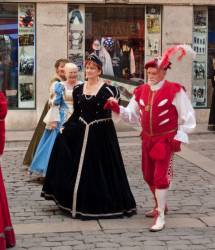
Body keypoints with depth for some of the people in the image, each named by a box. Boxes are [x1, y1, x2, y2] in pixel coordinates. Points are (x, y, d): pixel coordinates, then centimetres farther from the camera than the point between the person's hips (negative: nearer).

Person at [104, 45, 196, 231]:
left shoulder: (174, 91, -13)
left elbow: (188, 118, -7)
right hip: (147, 139, 6)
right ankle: (160, 205, 41)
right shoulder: (142, 91, 3)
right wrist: (118, 109, -9)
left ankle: (160, 216, 0)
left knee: (160, 176, -10)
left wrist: (178, 138, -11)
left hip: (166, 140, -6)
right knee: (148, 176, 17)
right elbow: (132, 115, 8)